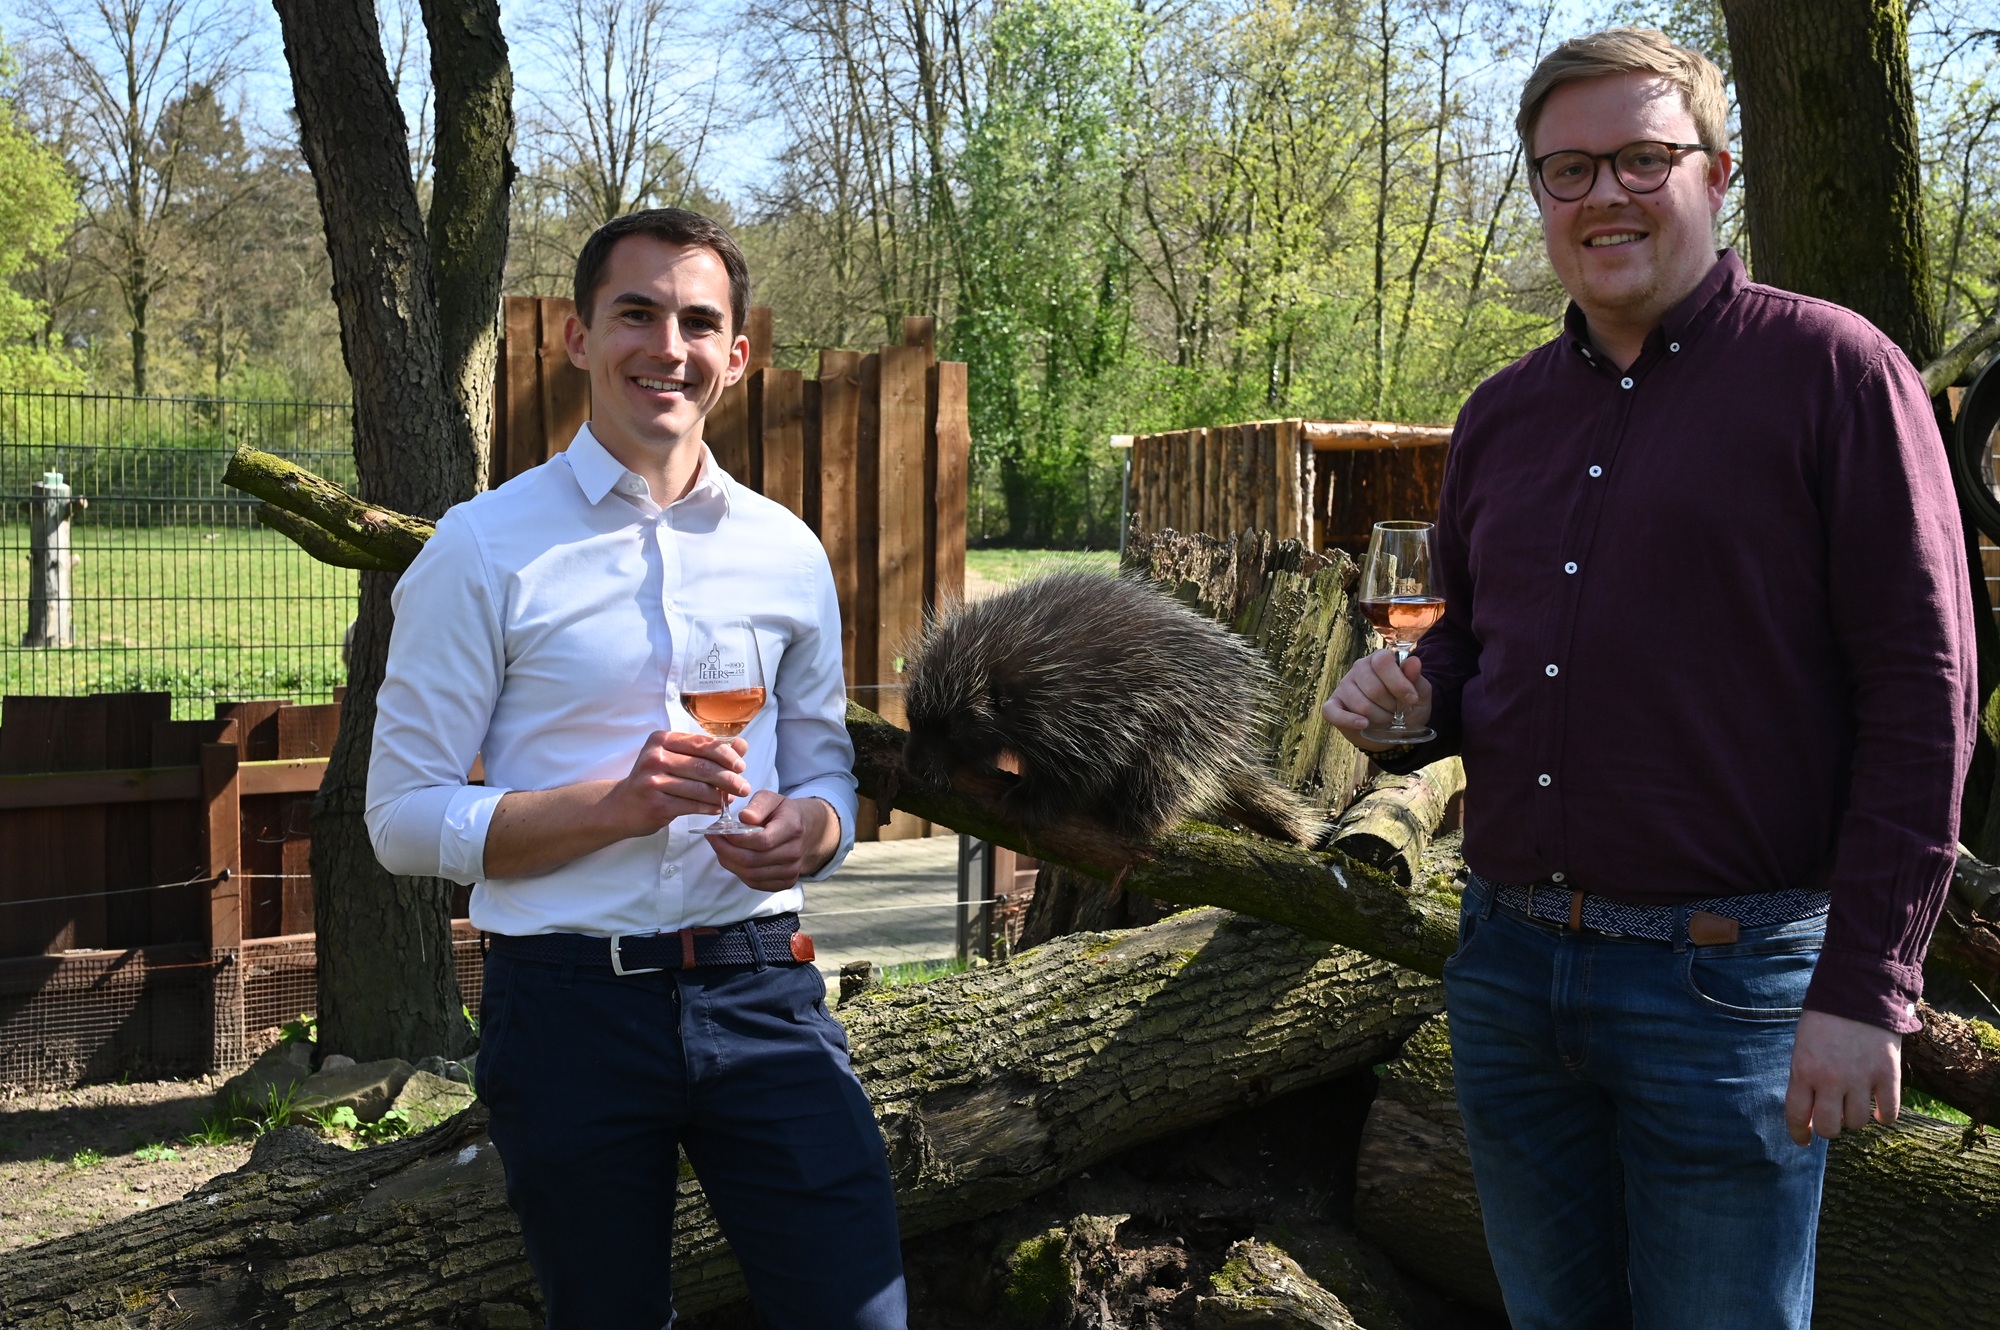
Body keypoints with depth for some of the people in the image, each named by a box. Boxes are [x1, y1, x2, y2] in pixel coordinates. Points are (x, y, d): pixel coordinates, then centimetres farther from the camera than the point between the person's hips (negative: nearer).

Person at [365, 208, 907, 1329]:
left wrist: (806, 829, -7)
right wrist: (617, 804, -19)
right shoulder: (489, 547, -3)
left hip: (760, 991, 3)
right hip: (570, 1004, -2)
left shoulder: (788, 552, 8)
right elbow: (407, 817, -6)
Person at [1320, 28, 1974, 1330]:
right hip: (1509, 964, 6)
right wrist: (1407, 702, -1)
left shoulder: (1831, 371, -7)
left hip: (1728, 980, -6)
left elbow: (1922, 693, -11)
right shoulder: (1501, 415, 11)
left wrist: (1865, 989, -16)